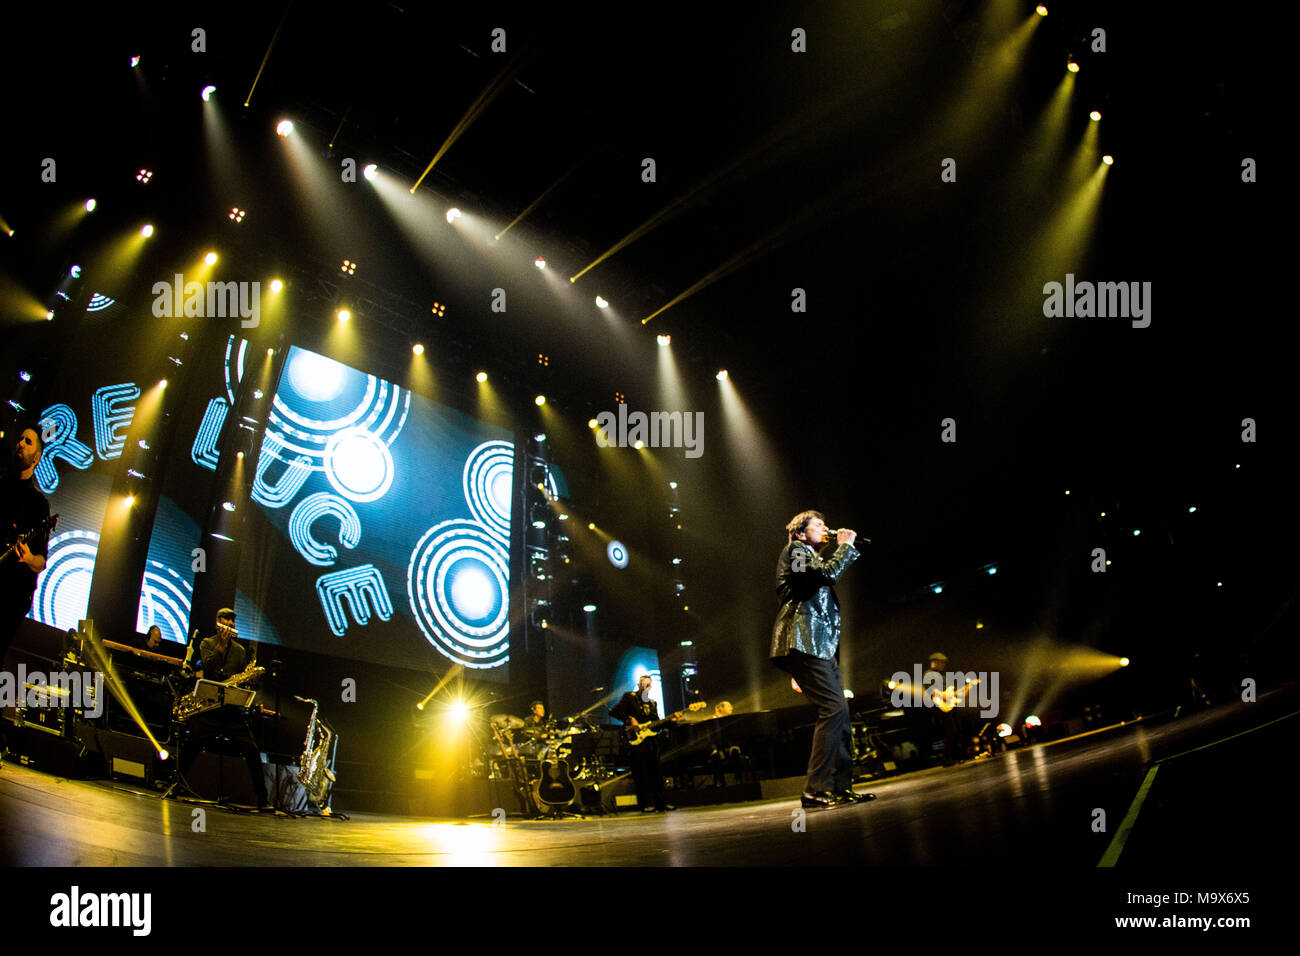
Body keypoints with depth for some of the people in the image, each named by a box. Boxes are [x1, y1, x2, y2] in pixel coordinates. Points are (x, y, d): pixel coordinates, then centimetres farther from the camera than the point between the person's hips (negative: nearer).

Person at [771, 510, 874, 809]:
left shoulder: (813, 558, 31)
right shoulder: (794, 550, 2)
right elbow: (828, 572, -12)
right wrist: (846, 545, -2)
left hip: (822, 645, 11)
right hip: (803, 640, -11)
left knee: (839, 712, 5)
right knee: (833, 708, -19)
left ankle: (841, 787, 7)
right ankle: (815, 790, -21)